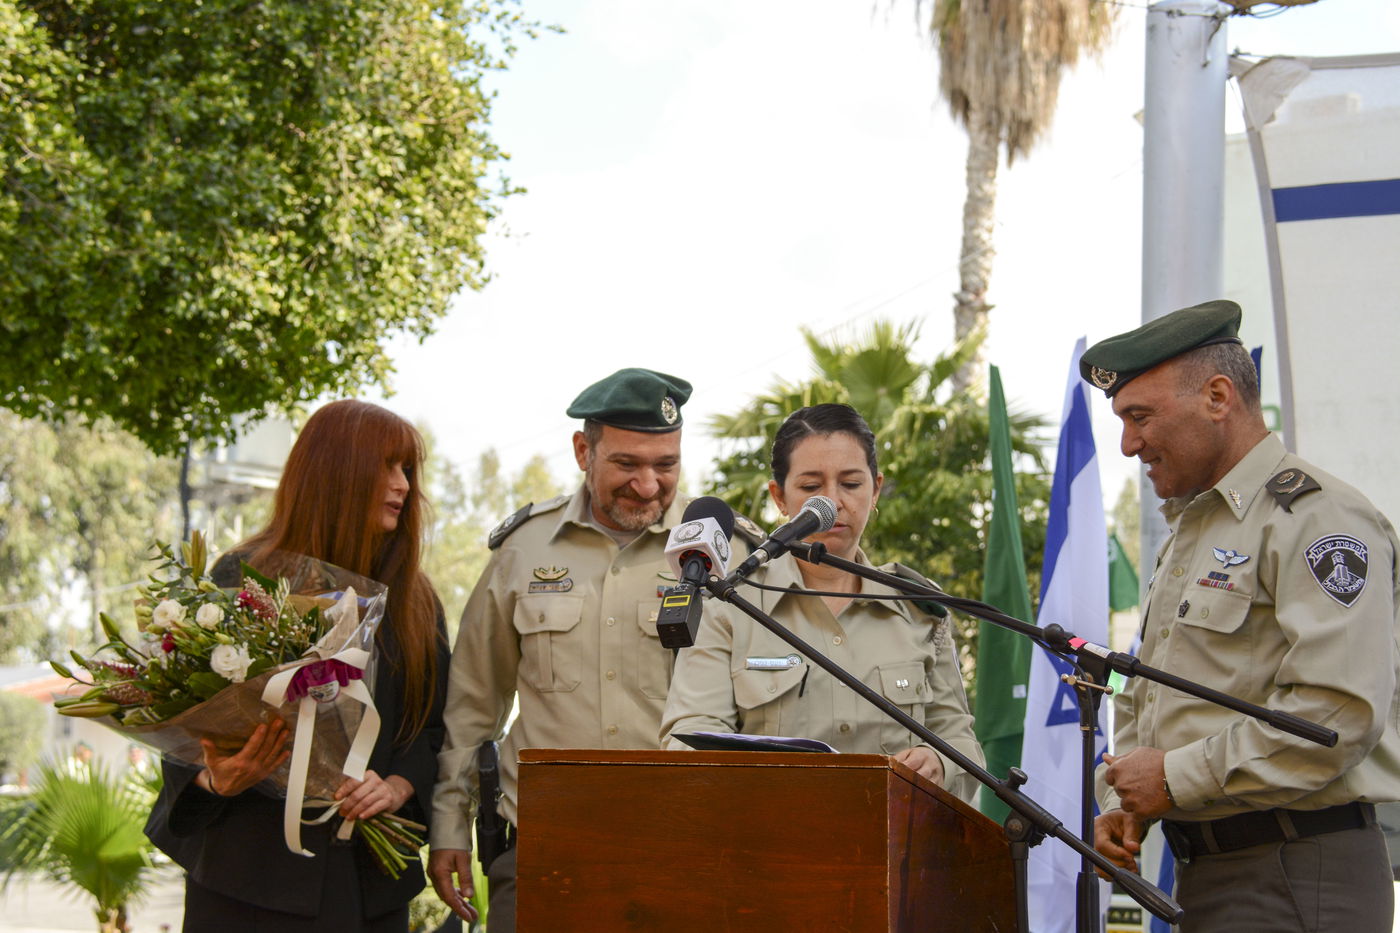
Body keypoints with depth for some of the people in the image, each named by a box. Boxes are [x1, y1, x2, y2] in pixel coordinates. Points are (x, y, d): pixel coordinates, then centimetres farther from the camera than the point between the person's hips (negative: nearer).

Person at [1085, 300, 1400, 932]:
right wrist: (1122, 802, 7)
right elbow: (1140, 701, 26)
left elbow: (1338, 712, -23)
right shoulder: (1186, 536, 20)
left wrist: (1178, 778, -17)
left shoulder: (1316, 518, -11)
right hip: (1202, 874, 9)